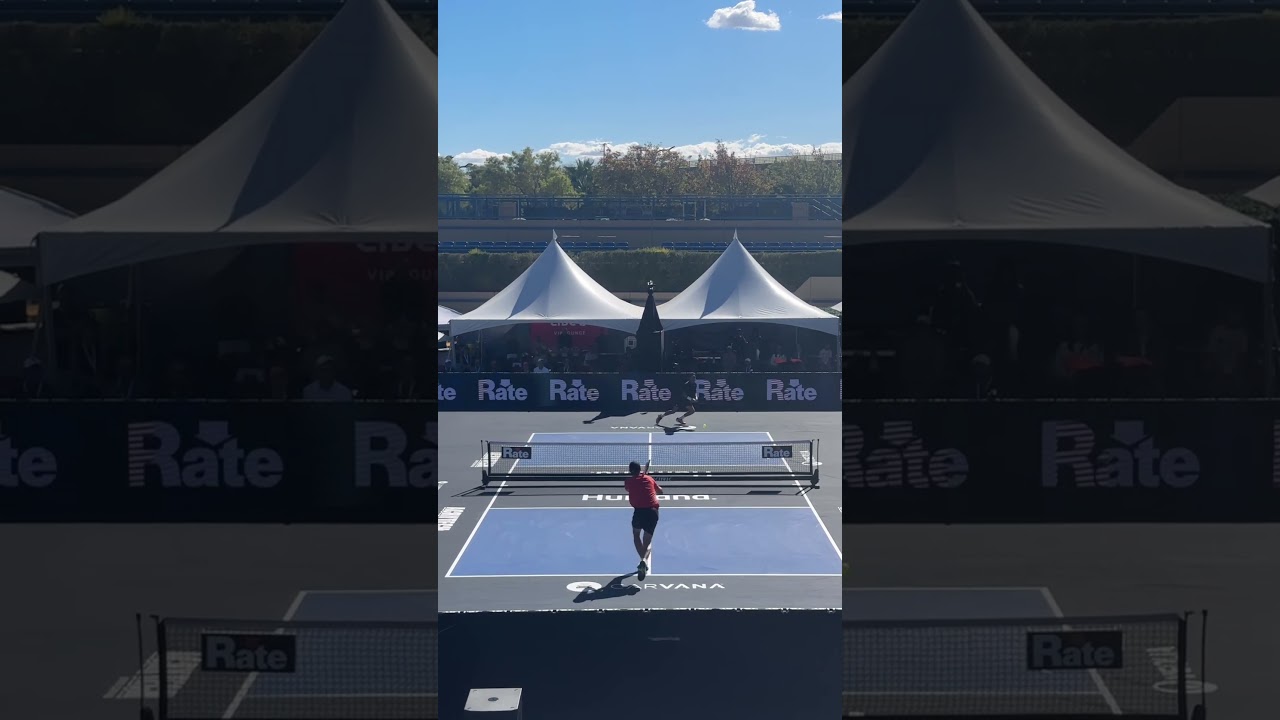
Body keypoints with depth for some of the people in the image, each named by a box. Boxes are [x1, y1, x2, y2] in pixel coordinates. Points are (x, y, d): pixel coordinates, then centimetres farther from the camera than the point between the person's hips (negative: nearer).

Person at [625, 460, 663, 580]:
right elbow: (660, 490, 27)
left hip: (639, 510, -2)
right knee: (647, 541, 9)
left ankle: (643, 560, 9)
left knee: (636, 535, 26)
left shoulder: (629, 481, 6)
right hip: (653, 510, 2)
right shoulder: (649, 478, 13)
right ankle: (645, 560, -22)